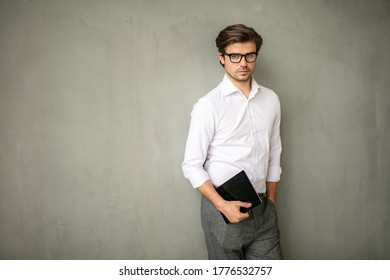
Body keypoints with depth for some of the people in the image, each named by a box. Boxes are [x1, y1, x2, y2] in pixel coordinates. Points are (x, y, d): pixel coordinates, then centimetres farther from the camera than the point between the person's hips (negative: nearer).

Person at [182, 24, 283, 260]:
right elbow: (192, 166, -8)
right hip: (223, 210, -4)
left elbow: (274, 155, 12)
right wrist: (222, 205, -16)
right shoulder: (208, 106, -10)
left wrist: (271, 202, 13)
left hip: (263, 211, 4)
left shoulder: (271, 99, 5)